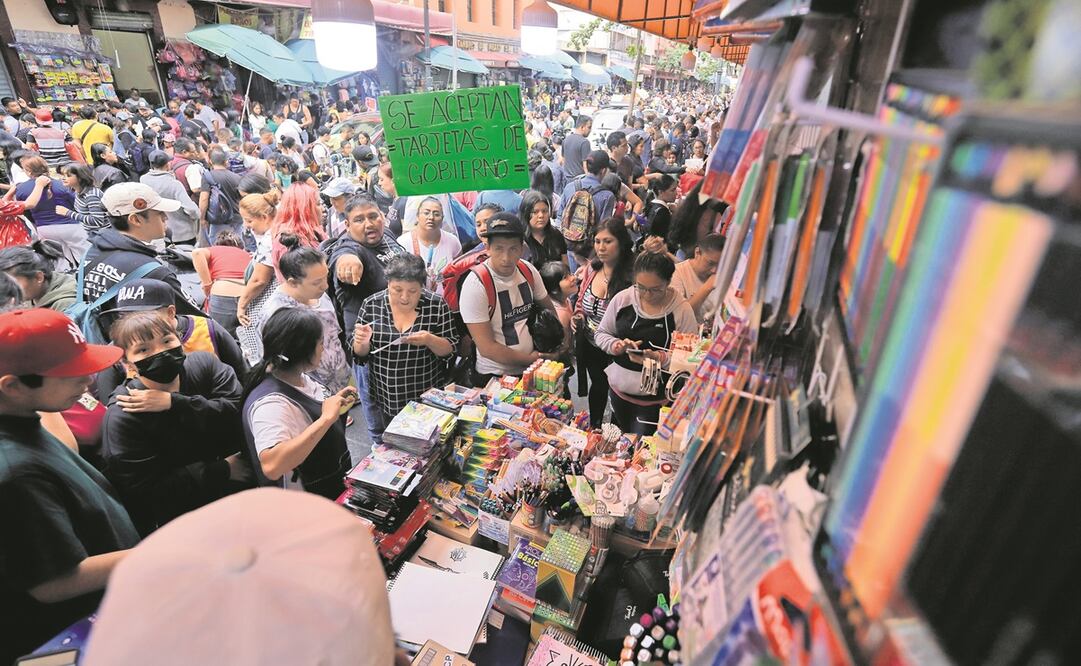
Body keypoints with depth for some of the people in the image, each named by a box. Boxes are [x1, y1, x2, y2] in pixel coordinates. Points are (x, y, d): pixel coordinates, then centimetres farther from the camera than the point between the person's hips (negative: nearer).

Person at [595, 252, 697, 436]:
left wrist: (661, 358, -31)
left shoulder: (681, 309, -14)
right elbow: (601, 333, 5)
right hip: (618, 389, 4)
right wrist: (617, 345, -15)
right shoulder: (622, 299, -5)